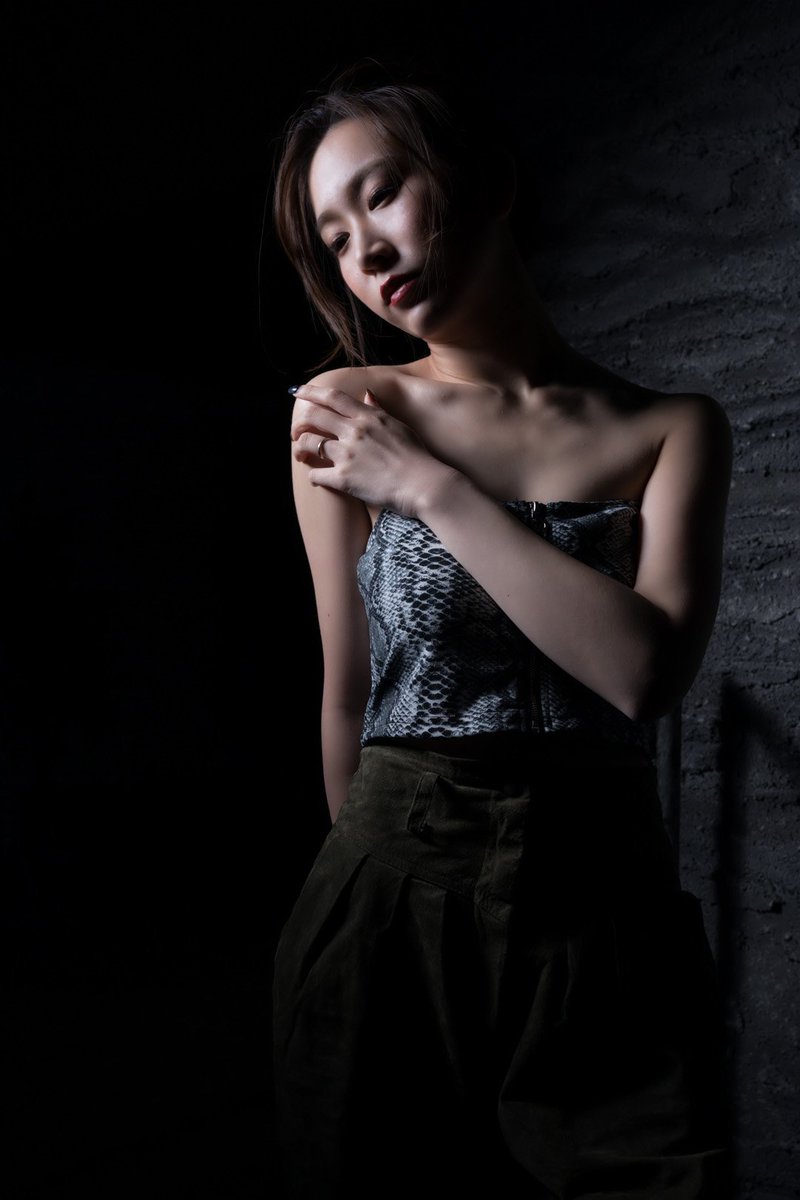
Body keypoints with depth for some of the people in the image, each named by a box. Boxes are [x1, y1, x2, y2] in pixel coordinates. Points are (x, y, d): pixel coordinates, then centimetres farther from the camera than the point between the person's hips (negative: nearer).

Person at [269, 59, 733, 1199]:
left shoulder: (673, 427, 1)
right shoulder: (340, 415, -1)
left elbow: (646, 669, -14)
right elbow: (348, 694, 4)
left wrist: (427, 483, -13)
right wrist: (381, 871, 11)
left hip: (607, 904, 1)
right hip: (390, 903, 0)